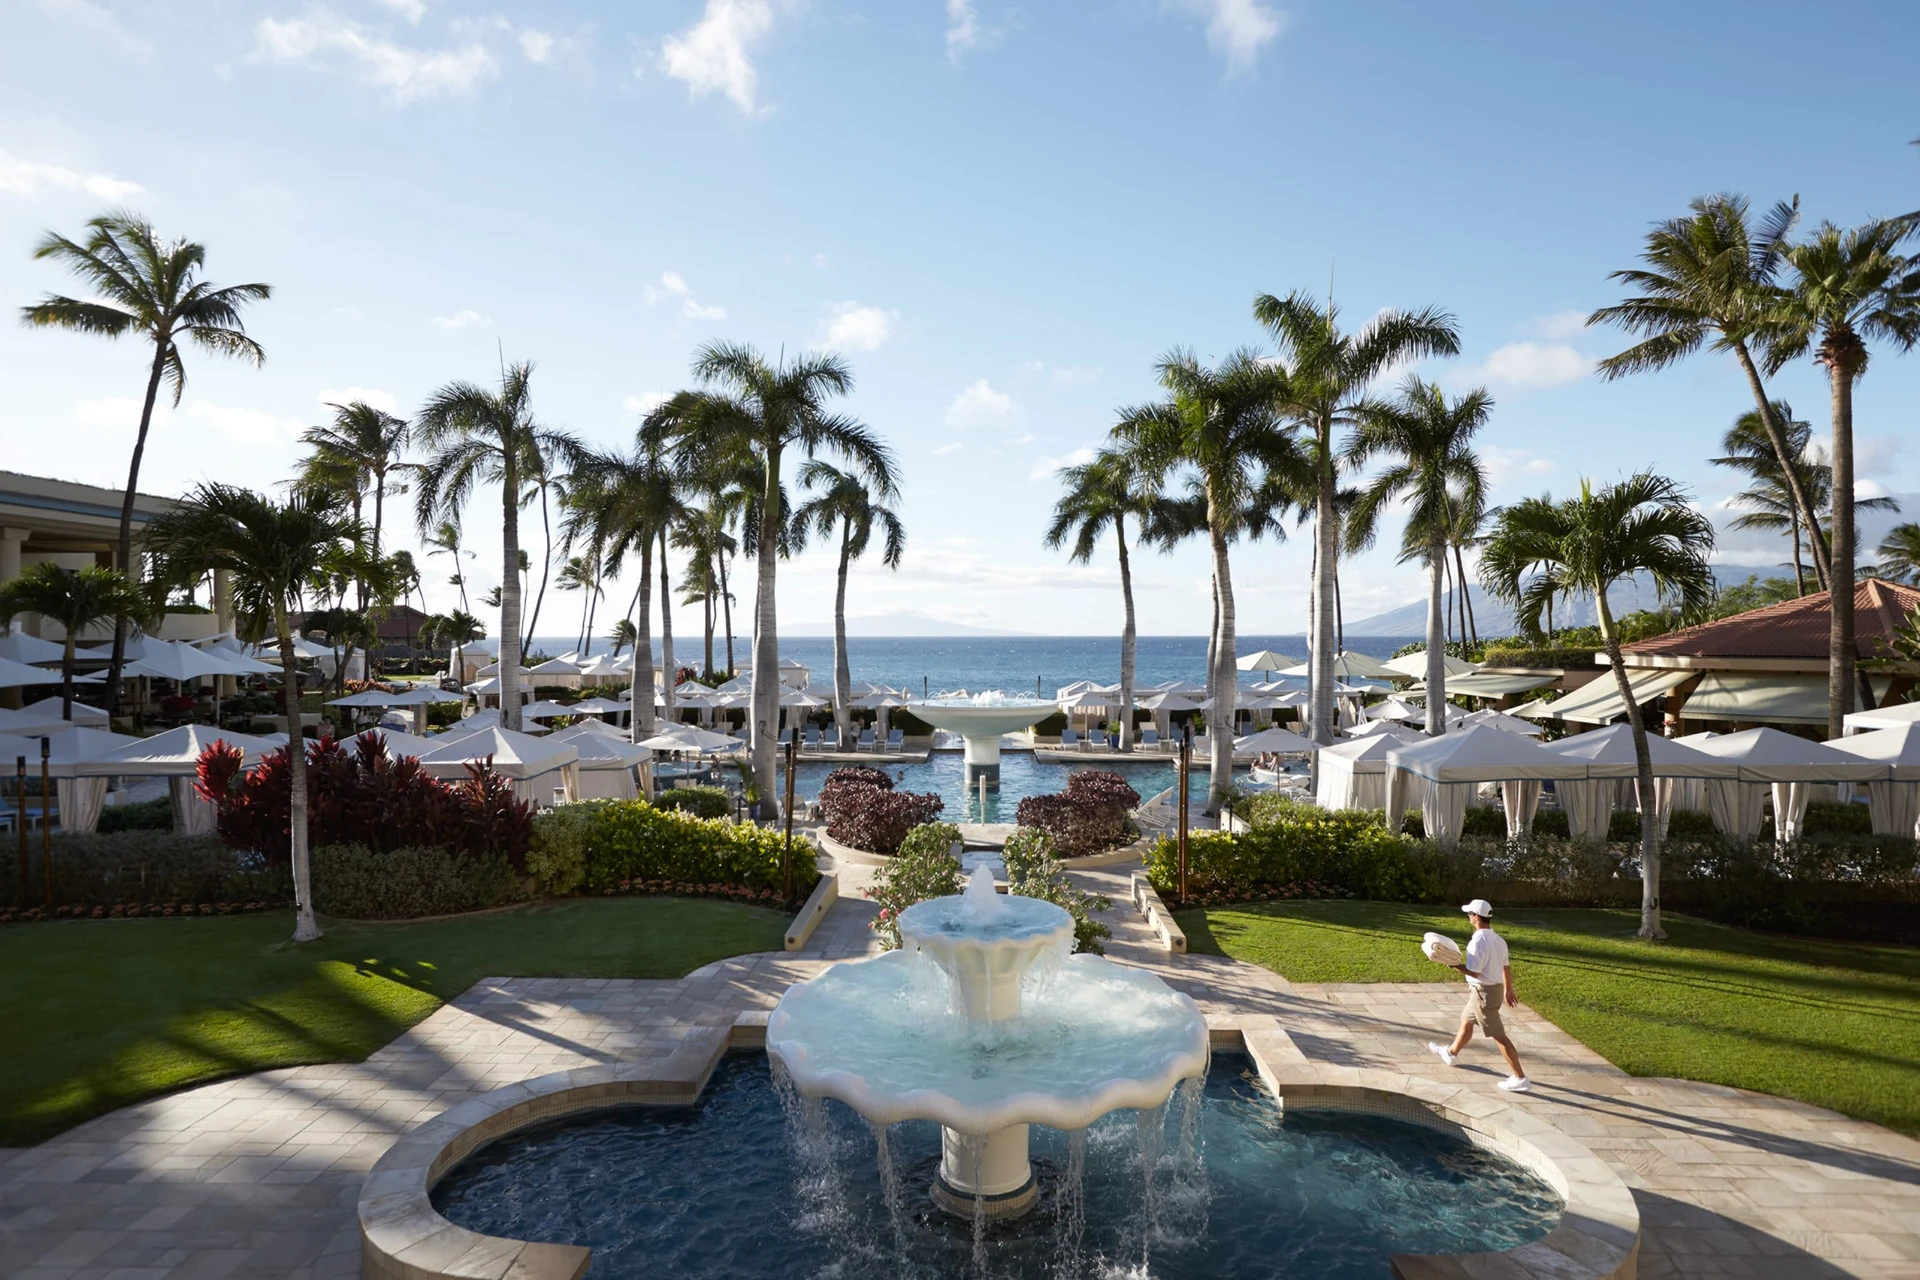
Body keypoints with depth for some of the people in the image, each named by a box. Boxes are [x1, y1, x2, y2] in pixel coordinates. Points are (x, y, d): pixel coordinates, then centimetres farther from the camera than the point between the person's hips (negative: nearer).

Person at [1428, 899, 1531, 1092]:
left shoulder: (1478, 941, -25)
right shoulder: (1497, 939, 3)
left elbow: (1474, 972, -26)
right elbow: (1506, 967, 12)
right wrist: (1508, 990, 23)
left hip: (1484, 993, -10)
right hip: (1495, 988, 10)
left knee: (1499, 1036, -1)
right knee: (1466, 1021, 25)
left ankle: (1520, 1079, 5)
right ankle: (1451, 1053, 42)